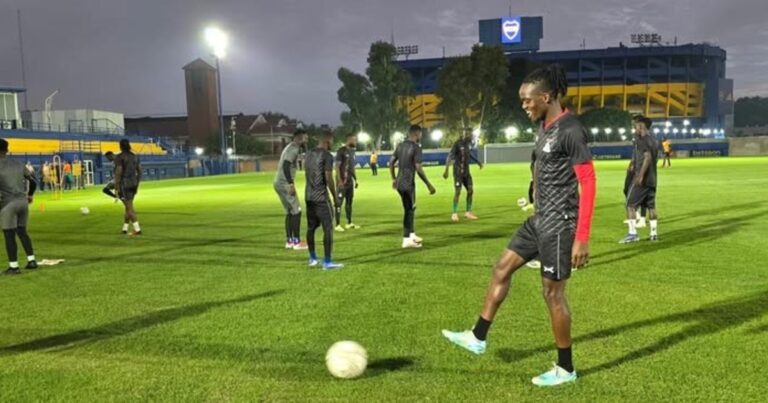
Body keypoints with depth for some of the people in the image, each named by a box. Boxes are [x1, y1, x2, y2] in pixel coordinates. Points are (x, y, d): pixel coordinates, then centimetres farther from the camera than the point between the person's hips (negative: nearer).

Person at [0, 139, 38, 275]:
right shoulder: (19, 165, 8)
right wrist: (30, 195, 31)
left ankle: (13, 266, 5)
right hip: (22, 201, 6)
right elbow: (33, 181, 15)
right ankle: (31, 260, 17)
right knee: (22, 232, 17)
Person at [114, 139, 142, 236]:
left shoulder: (119, 157, -10)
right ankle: (125, 228, 24)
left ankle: (137, 229, -11)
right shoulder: (135, 156, 10)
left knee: (129, 207, -5)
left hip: (124, 185, -7)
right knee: (128, 206, 17)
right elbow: (139, 171, 10)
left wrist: (116, 188, -12)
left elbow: (118, 173, -16)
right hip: (133, 184, 7)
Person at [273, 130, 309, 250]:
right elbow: (285, 166, -25)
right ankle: (297, 242, -3)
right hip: (284, 184, -10)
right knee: (296, 211, -6)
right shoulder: (293, 149, -13)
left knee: (289, 212, 14)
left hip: (279, 183, 10)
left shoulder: (291, 148, 19)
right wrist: (291, 184, -28)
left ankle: (289, 241, 17)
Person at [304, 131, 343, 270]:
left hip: (308, 196, 8)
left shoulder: (309, 154, 12)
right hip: (321, 197, -8)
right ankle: (327, 262, -4)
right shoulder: (327, 156, -12)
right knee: (328, 228, -3)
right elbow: (328, 178, -16)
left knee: (311, 227, 15)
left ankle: (312, 258, 25)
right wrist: (335, 197, -7)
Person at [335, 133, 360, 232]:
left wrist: (355, 179, 15)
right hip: (342, 182, -8)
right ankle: (338, 225, 0)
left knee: (349, 202, 11)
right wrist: (340, 181, -21)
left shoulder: (352, 151, 13)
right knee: (339, 202, -4)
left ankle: (349, 223, 19)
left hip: (350, 181, 8)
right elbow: (337, 167, -15)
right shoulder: (341, 150, -12)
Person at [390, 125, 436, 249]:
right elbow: (418, 169, -17)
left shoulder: (400, 145, 10)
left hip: (399, 183, 7)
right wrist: (429, 185, -12)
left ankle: (411, 235, 28)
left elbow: (391, 163, 14)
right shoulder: (416, 148, -12)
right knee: (409, 210, 2)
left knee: (409, 209, 19)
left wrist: (394, 179, 25)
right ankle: (407, 239, 6)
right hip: (408, 184, -7)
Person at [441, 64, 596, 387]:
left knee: (553, 292, 0)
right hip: (539, 219, 9)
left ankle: (566, 369, 18)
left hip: (559, 225, -9)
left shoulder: (571, 130, -18)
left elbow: (588, 182, -20)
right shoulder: (544, 128, 10)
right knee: (502, 268, 12)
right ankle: (478, 337, 24)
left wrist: (582, 237, -23)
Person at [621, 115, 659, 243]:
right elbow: (654, 159, 20)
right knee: (651, 206, 11)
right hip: (652, 179, 9)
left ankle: (632, 233, -10)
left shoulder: (643, 139, -11)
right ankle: (654, 233, 14)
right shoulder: (653, 140, 17)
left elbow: (648, 157, -22)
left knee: (630, 205, -6)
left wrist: (640, 176, -24)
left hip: (642, 178, -9)